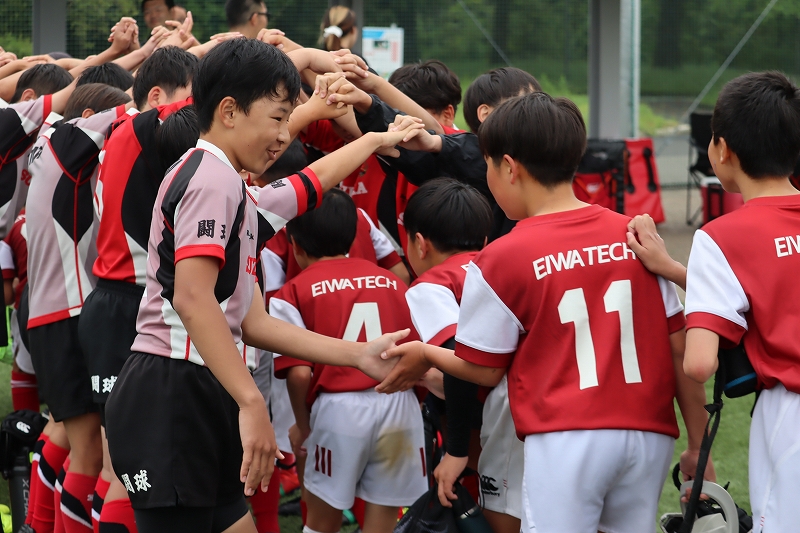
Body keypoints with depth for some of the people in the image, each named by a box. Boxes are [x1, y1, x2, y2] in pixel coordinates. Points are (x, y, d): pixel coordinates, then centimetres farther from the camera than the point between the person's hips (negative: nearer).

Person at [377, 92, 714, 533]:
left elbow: (485, 370, 5)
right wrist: (698, 445, 13)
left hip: (565, 440, -4)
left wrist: (425, 354, 25)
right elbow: (679, 348, 6)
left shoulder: (500, 259, -4)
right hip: (648, 433, 4)